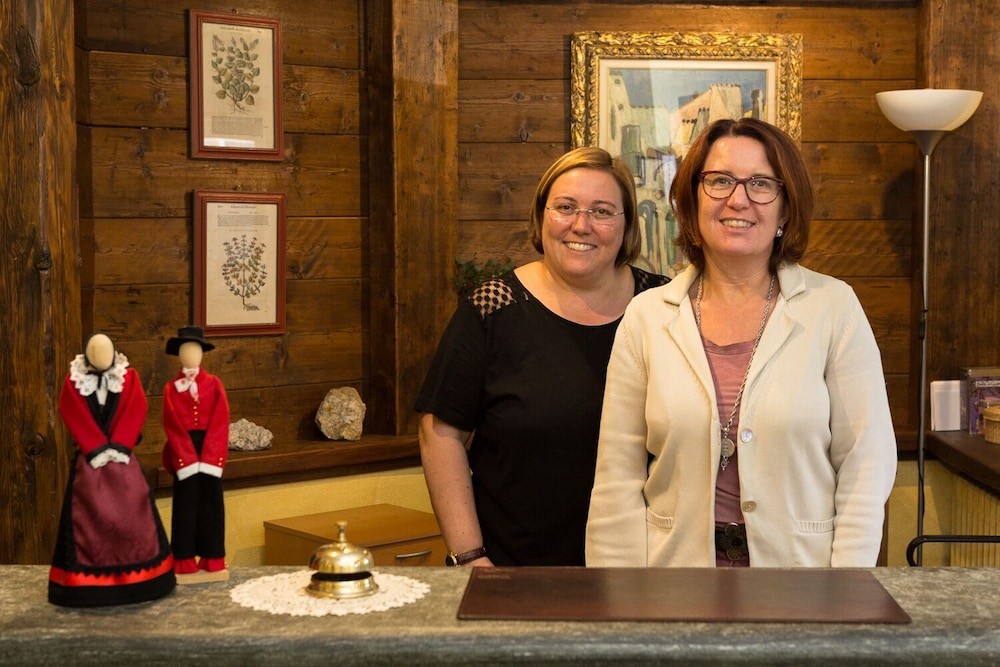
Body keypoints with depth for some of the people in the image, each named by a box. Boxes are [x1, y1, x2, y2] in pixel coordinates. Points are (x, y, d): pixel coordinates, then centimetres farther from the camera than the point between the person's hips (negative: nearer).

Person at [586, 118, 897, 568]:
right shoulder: (646, 317, -1)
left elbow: (865, 464, -4)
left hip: (801, 568, -1)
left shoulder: (835, 308, -3)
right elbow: (618, 480, 0)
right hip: (677, 568, 1)